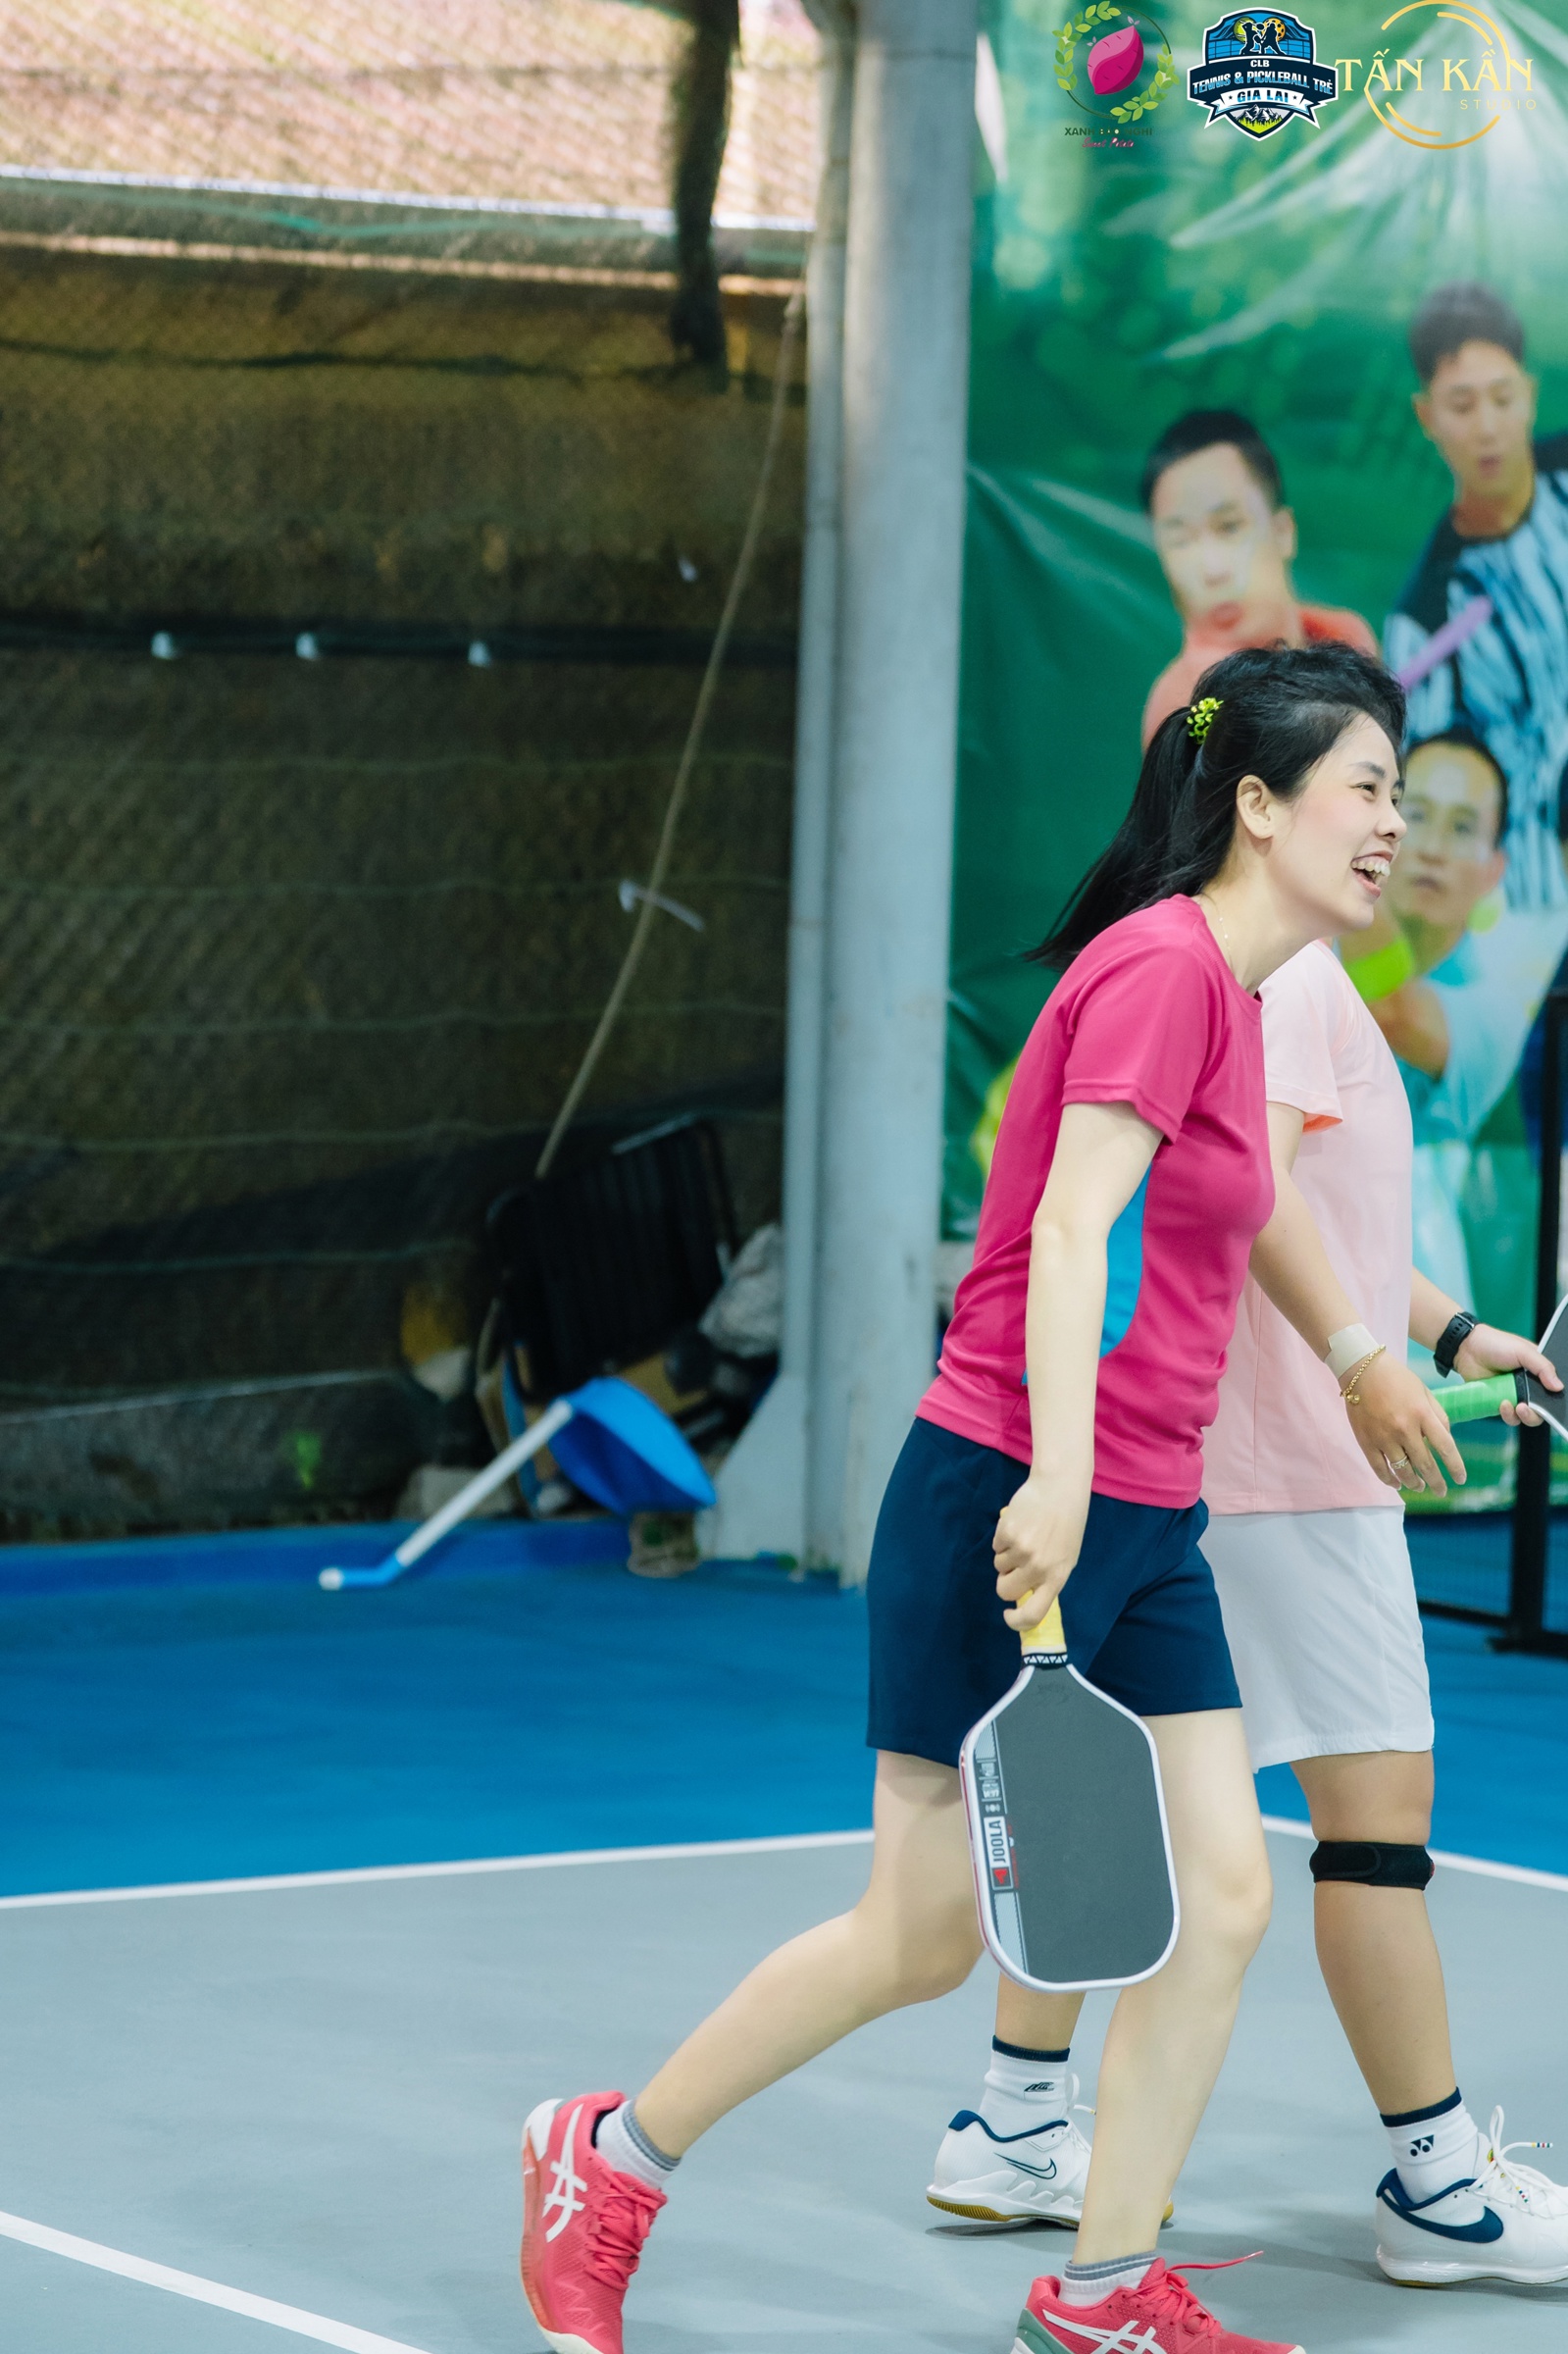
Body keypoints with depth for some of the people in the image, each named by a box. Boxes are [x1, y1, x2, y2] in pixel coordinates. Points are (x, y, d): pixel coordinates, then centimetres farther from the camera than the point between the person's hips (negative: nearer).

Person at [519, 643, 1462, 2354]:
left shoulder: (1224, 989, 14)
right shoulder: (1162, 963, -14)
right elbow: (1070, 1225, -22)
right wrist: (1057, 1475, -30)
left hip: (1141, 1529, 9)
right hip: (1011, 1505, -9)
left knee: (1220, 1897, 2)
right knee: (923, 1937, 0)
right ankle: (608, 2160, 18)